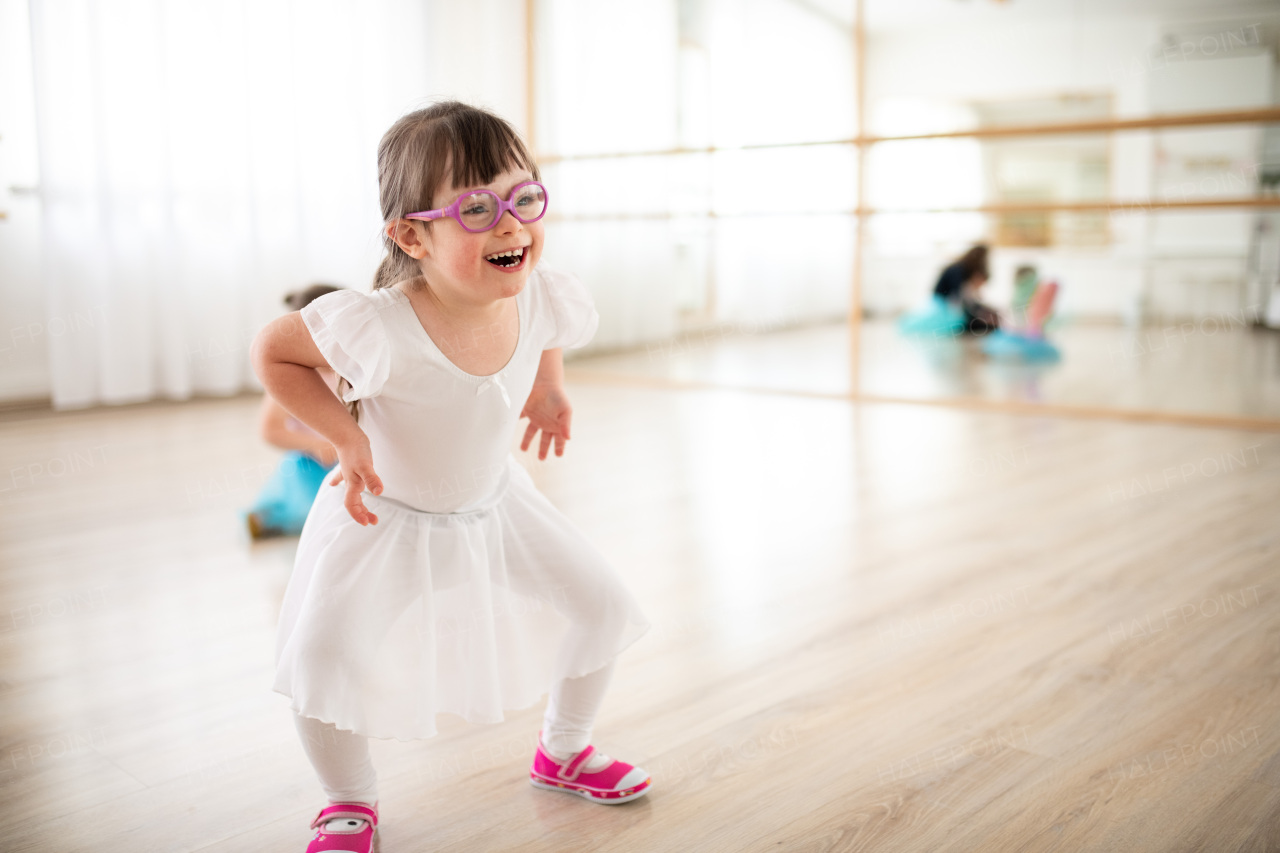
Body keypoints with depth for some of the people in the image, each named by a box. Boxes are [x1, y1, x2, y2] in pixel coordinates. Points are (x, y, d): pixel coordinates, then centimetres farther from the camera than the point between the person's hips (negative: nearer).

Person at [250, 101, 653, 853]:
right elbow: (273, 351, -19)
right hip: (386, 513, -4)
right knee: (321, 656, -19)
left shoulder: (545, 296, -21)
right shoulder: (378, 328, -36)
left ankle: (564, 750, 31)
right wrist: (346, 435, -27)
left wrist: (551, 387, -4)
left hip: (495, 501, 4)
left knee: (601, 602, 3)